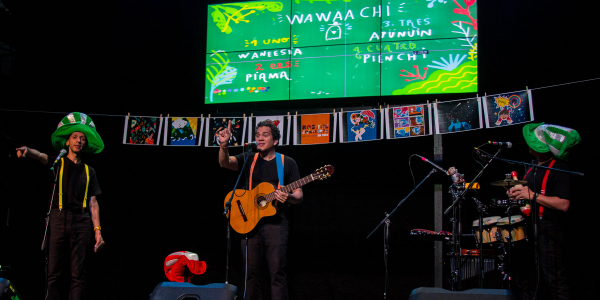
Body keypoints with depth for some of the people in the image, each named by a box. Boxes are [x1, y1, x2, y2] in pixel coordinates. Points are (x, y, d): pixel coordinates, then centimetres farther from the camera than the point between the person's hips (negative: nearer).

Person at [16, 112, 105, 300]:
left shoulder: (89, 171, 19)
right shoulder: (57, 163, 13)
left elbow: (93, 203, 14)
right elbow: (41, 156, -10)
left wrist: (97, 230, 5)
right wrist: (26, 150, -33)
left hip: (82, 221, 2)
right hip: (59, 219, -2)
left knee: (78, 273, -3)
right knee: (53, 272, -6)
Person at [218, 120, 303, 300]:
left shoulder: (287, 163, 8)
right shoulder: (249, 159, 13)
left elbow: (299, 195, 6)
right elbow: (225, 162, -6)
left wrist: (288, 197, -18)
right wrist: (224, 145, -26)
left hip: (275, 222, -2)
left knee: (277, 271, -9)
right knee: (251, 271, 2)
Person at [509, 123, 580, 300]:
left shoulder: (559, 168, -15)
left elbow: (563, 204, -24)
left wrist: (533, 195, -20)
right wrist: (518, 193, 6)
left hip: (549, 231, -9)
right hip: (530, 229, 9)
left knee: (555, 282, -5)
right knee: (523, 279, 13)